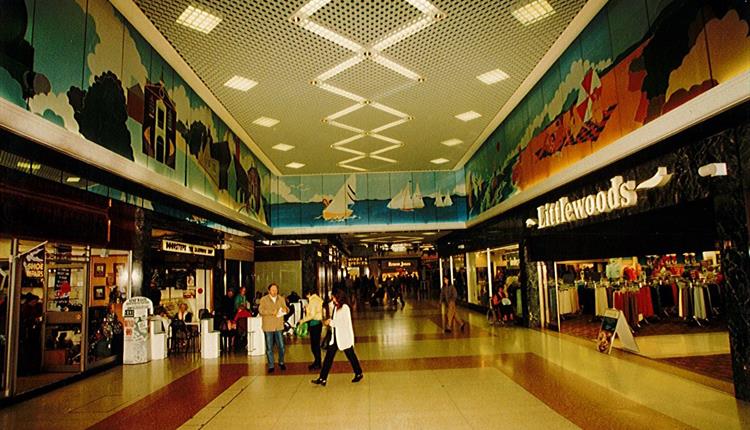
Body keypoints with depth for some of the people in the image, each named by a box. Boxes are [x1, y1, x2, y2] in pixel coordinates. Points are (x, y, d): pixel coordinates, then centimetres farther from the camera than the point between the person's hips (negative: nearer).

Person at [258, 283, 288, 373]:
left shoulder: (281, 299, 12)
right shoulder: (264, 299, 1)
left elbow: (286, 309, 11)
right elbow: (261, 310, -9)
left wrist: (285, 309, -14)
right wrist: (271, 312, -21)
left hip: (279, 326, 2)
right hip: (268, 326, -2)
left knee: (281, 346, 2)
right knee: (269, 347, 3)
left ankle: (281, 362, 24)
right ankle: (271, 366, 14)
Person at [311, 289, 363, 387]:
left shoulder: (345, 308, -16)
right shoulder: (336, 307, 9)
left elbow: (344, 323, -22)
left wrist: (331, 322, -17)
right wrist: (329, 322, -1)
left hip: (344, 337, -8)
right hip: (335, 336, 8)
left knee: (350, 355, 8)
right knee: (329, 356, 1)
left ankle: (359, 374, 29)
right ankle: (322, 379, 2)